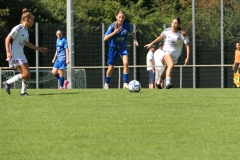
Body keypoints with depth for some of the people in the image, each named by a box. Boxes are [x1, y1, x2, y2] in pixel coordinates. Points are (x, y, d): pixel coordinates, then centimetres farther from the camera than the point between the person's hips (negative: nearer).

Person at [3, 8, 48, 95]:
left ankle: (23, 91, 14)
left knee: (27, 75, 4)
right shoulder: (18, 28, -14)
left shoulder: (26, 30, 13)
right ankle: (8, 83, -4)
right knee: (26, 74, -15)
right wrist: (8, 52, -25)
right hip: (15, 55, -9)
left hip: (21, 55, 9)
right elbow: (7, 39, -15)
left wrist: (39, 49, 29)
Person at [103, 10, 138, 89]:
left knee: (126, 63, -23)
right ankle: (106, 84, 30)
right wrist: (114, 33, -31)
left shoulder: (127, 25, -10)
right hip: (113, 48, -1)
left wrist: (135, 40, -7)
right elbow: (105, 38, -19)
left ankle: (125, 84, -19)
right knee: (111, 67, 6)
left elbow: (132, 33, 11)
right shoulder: (112, 26, -16)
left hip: (123, 47, 1)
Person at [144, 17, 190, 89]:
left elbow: (187, 45, -13)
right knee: (171, 65, -30)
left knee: (167, 70, 10)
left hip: (175, 54, 2)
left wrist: (187, 58, -20)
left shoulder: (182, 34, -16)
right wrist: (151, 43, 18)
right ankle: (168, 83, -40)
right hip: (167, 51, -2)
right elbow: (160, 37, 11)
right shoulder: (167, 31, -10)